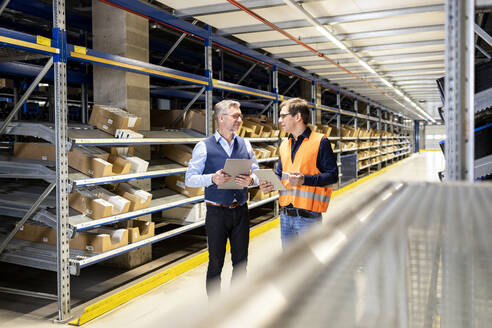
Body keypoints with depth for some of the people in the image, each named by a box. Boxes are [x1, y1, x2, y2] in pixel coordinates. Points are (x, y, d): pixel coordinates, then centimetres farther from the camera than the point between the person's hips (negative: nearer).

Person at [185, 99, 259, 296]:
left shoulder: (245, 145, 8)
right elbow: (190, 179, -7)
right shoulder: (204, 147, -4)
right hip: (217, 212, -4)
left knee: (241, 261, 12)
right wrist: (212, 178, -24)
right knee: (216, 263, 6)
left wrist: (251, 180, -13)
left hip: (241, 211, 4)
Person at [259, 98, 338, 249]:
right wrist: (269, 184, -1)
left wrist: (304, 179, -24)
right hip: (285, 215, 7)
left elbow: (333, 175, -12)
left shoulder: (320, 141, -8)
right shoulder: (284, 145, 13)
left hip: (308, 216, -6)